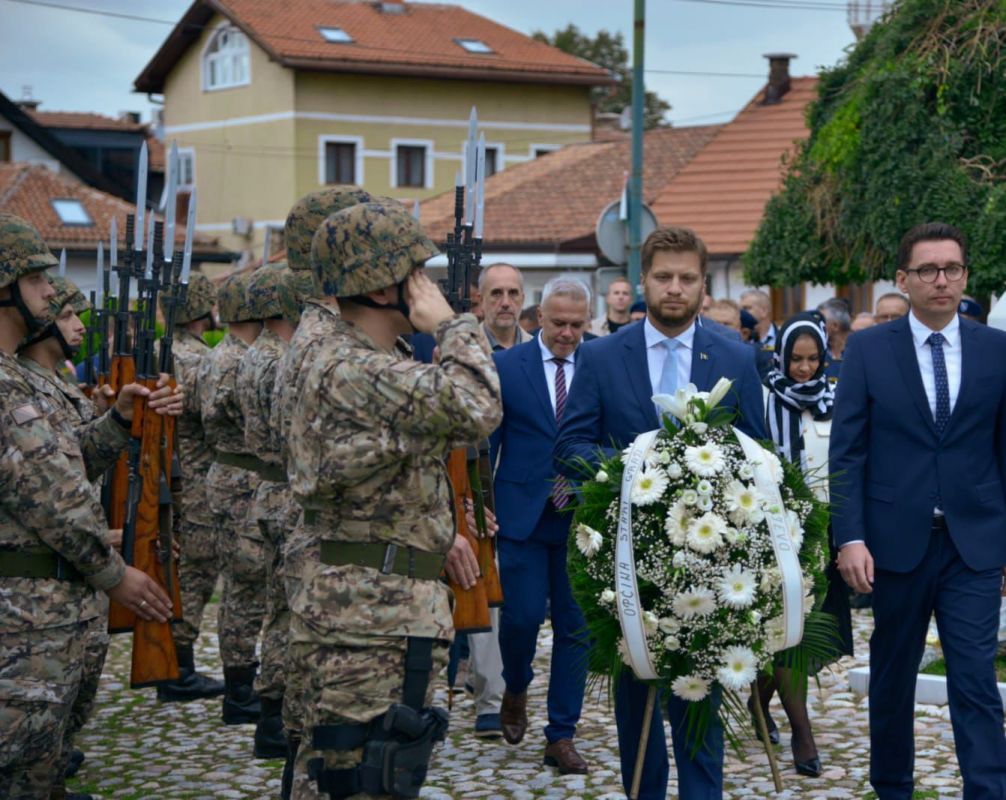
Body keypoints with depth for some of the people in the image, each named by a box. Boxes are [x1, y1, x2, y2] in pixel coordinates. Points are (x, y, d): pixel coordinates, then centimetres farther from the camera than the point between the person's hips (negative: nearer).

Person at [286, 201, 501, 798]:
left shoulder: (342, 361, 15)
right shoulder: (356, 371, -19)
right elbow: (476, 410, -29)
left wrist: (434, 535, 19)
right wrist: (452, 323, -15)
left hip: (355, 607, 11)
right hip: (379, 616, -11)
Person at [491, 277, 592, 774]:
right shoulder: (506, 367, 0)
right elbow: (484, 441, 1)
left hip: (582, 519, 2)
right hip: (523, 515, -1)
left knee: (575, 627, 4)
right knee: (523, 615, -4)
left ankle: (561, 736, 14)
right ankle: (516, 691, 28)